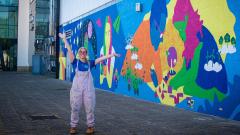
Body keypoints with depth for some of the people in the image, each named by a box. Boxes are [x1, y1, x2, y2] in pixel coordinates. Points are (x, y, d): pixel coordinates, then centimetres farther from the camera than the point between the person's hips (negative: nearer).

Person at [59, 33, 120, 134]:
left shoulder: (90, 63, 5)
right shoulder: (75, 62, 1)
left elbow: (101, 58, 2)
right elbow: (69, 50, -4)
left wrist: (112, 55, -3)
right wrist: (64, 39, -9)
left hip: (88, 89, 1)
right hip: (76, 88, -1)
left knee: (90, 108, 4)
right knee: (75, 108, 3)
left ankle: (90, 126, 17)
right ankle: (73, 126, 14)